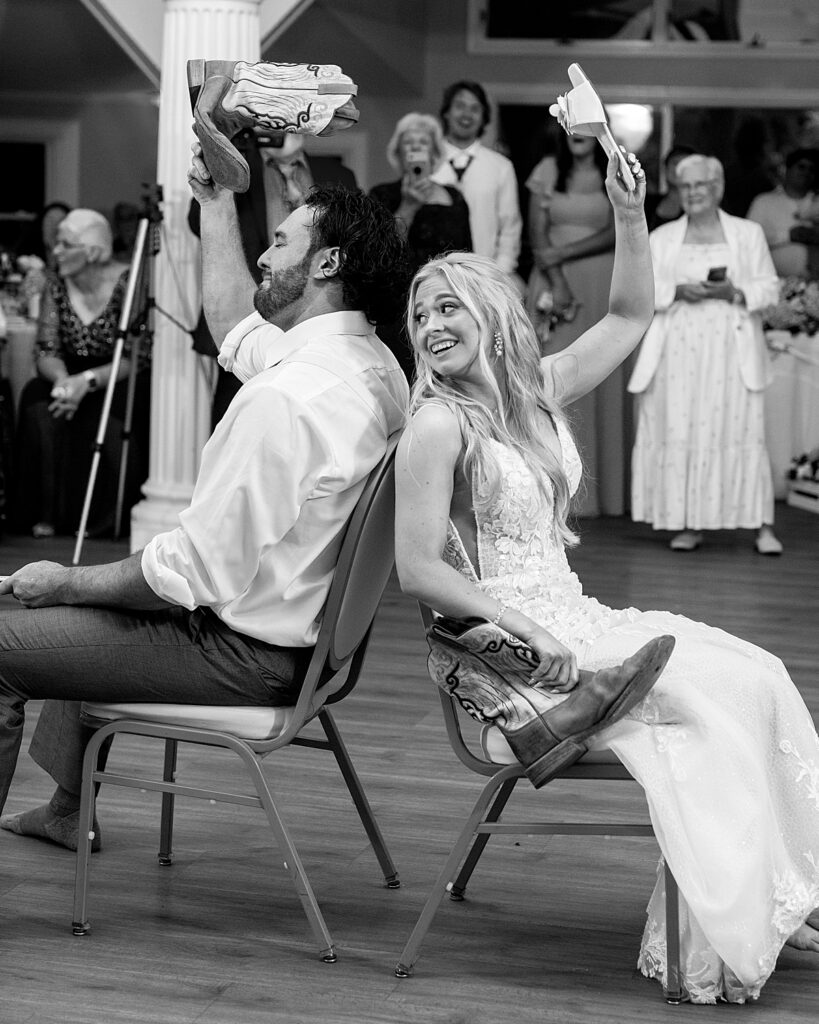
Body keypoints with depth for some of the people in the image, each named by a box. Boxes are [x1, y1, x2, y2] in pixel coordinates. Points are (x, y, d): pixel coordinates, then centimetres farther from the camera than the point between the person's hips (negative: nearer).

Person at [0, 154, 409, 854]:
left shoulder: (283, 398, -30)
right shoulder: (373, 363, -1)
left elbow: (195, 571, -26)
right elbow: (236, 328, 20)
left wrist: (65, 583, -12)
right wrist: (217, 204, 23)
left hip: (244, 655, -10)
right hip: (300, 631, 10)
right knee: (83, 604, 31)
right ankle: (66, 809, 42)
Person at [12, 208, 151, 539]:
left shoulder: (127, 284, -14)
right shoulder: (55, 285, 1)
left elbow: (136, 357, -17)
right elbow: (46, 350, -2)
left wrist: (88, 381, -30)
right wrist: (62, 379, -25)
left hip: (119, 383, -4)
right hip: (73, 378, 4)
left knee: (106, 418, -34)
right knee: (39, 402, -25)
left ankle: (107, 515, -17)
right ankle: (49, 513, -20)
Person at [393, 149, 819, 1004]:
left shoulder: (536, 390, 10)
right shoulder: (438, 426, -11)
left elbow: (628, 316, 17)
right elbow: (417, 570, -17)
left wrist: (629, 217, 3)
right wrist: (528, 630, -22)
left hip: (572, 619, 7)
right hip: (507, 644, -7)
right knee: (725, 695, -18)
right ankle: (726, 939, -15)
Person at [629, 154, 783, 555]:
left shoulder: (748, 233, 12)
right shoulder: (661, 238, 15)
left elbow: (768, 287, 7)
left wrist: (732, 292, -12)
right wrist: (679, 291, -12)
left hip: (731, 350, -1)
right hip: (678, 352, 1)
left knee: (741, 431, -8)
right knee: (679, 432, -5)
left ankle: (763, 526, -5)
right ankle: (688, 524, 2)